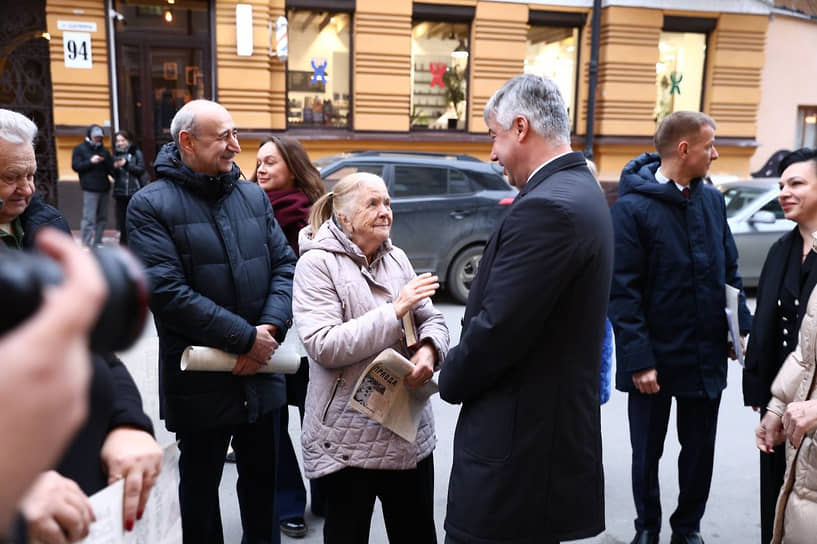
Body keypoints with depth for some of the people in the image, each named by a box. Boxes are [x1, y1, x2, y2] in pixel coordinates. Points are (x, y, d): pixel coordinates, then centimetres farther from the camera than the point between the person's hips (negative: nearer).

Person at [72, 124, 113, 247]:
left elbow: (112, 168, 9)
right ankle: (86, 244, -7)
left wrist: (106, 160, -11)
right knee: (89, 218, -10)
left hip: (104, 189, 5)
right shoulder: (80, 149, 5)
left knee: (102, 218, 9)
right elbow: (75, 166, -4)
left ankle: (97, 243, 17)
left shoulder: (104, 151, 17)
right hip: (90, 189, -5)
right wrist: (91, 161, -14)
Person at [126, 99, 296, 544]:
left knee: (262, 475, 20)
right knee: (200, 482, 17)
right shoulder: (150, 205, -10)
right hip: (199, 379, -4)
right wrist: (245, 338, -21)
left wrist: (270, 329, -14)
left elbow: (285, 264, 3)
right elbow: (166, 291, -20)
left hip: (260, 372, 4)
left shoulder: (254, 196, 6)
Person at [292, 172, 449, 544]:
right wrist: (395, 310, -22)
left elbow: (432, 321, 7)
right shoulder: (317, 263, -10)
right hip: (348, 441, -5)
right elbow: (323, 346, -20)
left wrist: (429, 349, -16)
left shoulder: (397, 258, 7)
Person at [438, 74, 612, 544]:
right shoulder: (580, 191, 10)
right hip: (550, 424, 10)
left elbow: (496, 328, -23)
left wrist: (451, 380, -4)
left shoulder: (546, 208, -22)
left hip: (520, 437, -10)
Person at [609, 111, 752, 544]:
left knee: (700, 449, 16)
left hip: (706, 357, 5)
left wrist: (741, 327, 4)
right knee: (647, 452, 13)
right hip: (655, 358, -4)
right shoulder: (632, 207, -13)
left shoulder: (712, 199, 5)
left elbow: (730, 271, 13)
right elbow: (622, 292, -15)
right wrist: (639, 359, -18)